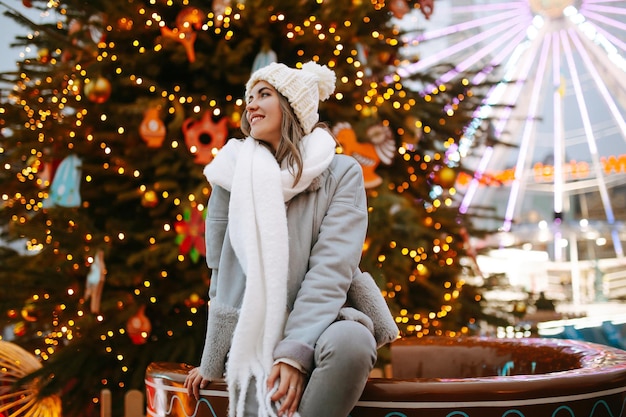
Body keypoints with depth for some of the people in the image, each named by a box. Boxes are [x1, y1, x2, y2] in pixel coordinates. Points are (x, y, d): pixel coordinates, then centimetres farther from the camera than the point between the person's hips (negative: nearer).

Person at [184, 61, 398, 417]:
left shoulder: (342, 173, -1)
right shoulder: (234, 173, 6)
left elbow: (332, 267, -12)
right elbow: (222, 273, 9)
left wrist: (295, 352, -23)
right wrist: (213, 362, 9)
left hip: (318, 323, 0)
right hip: (255, 334, 0)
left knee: (351, 340, -35)